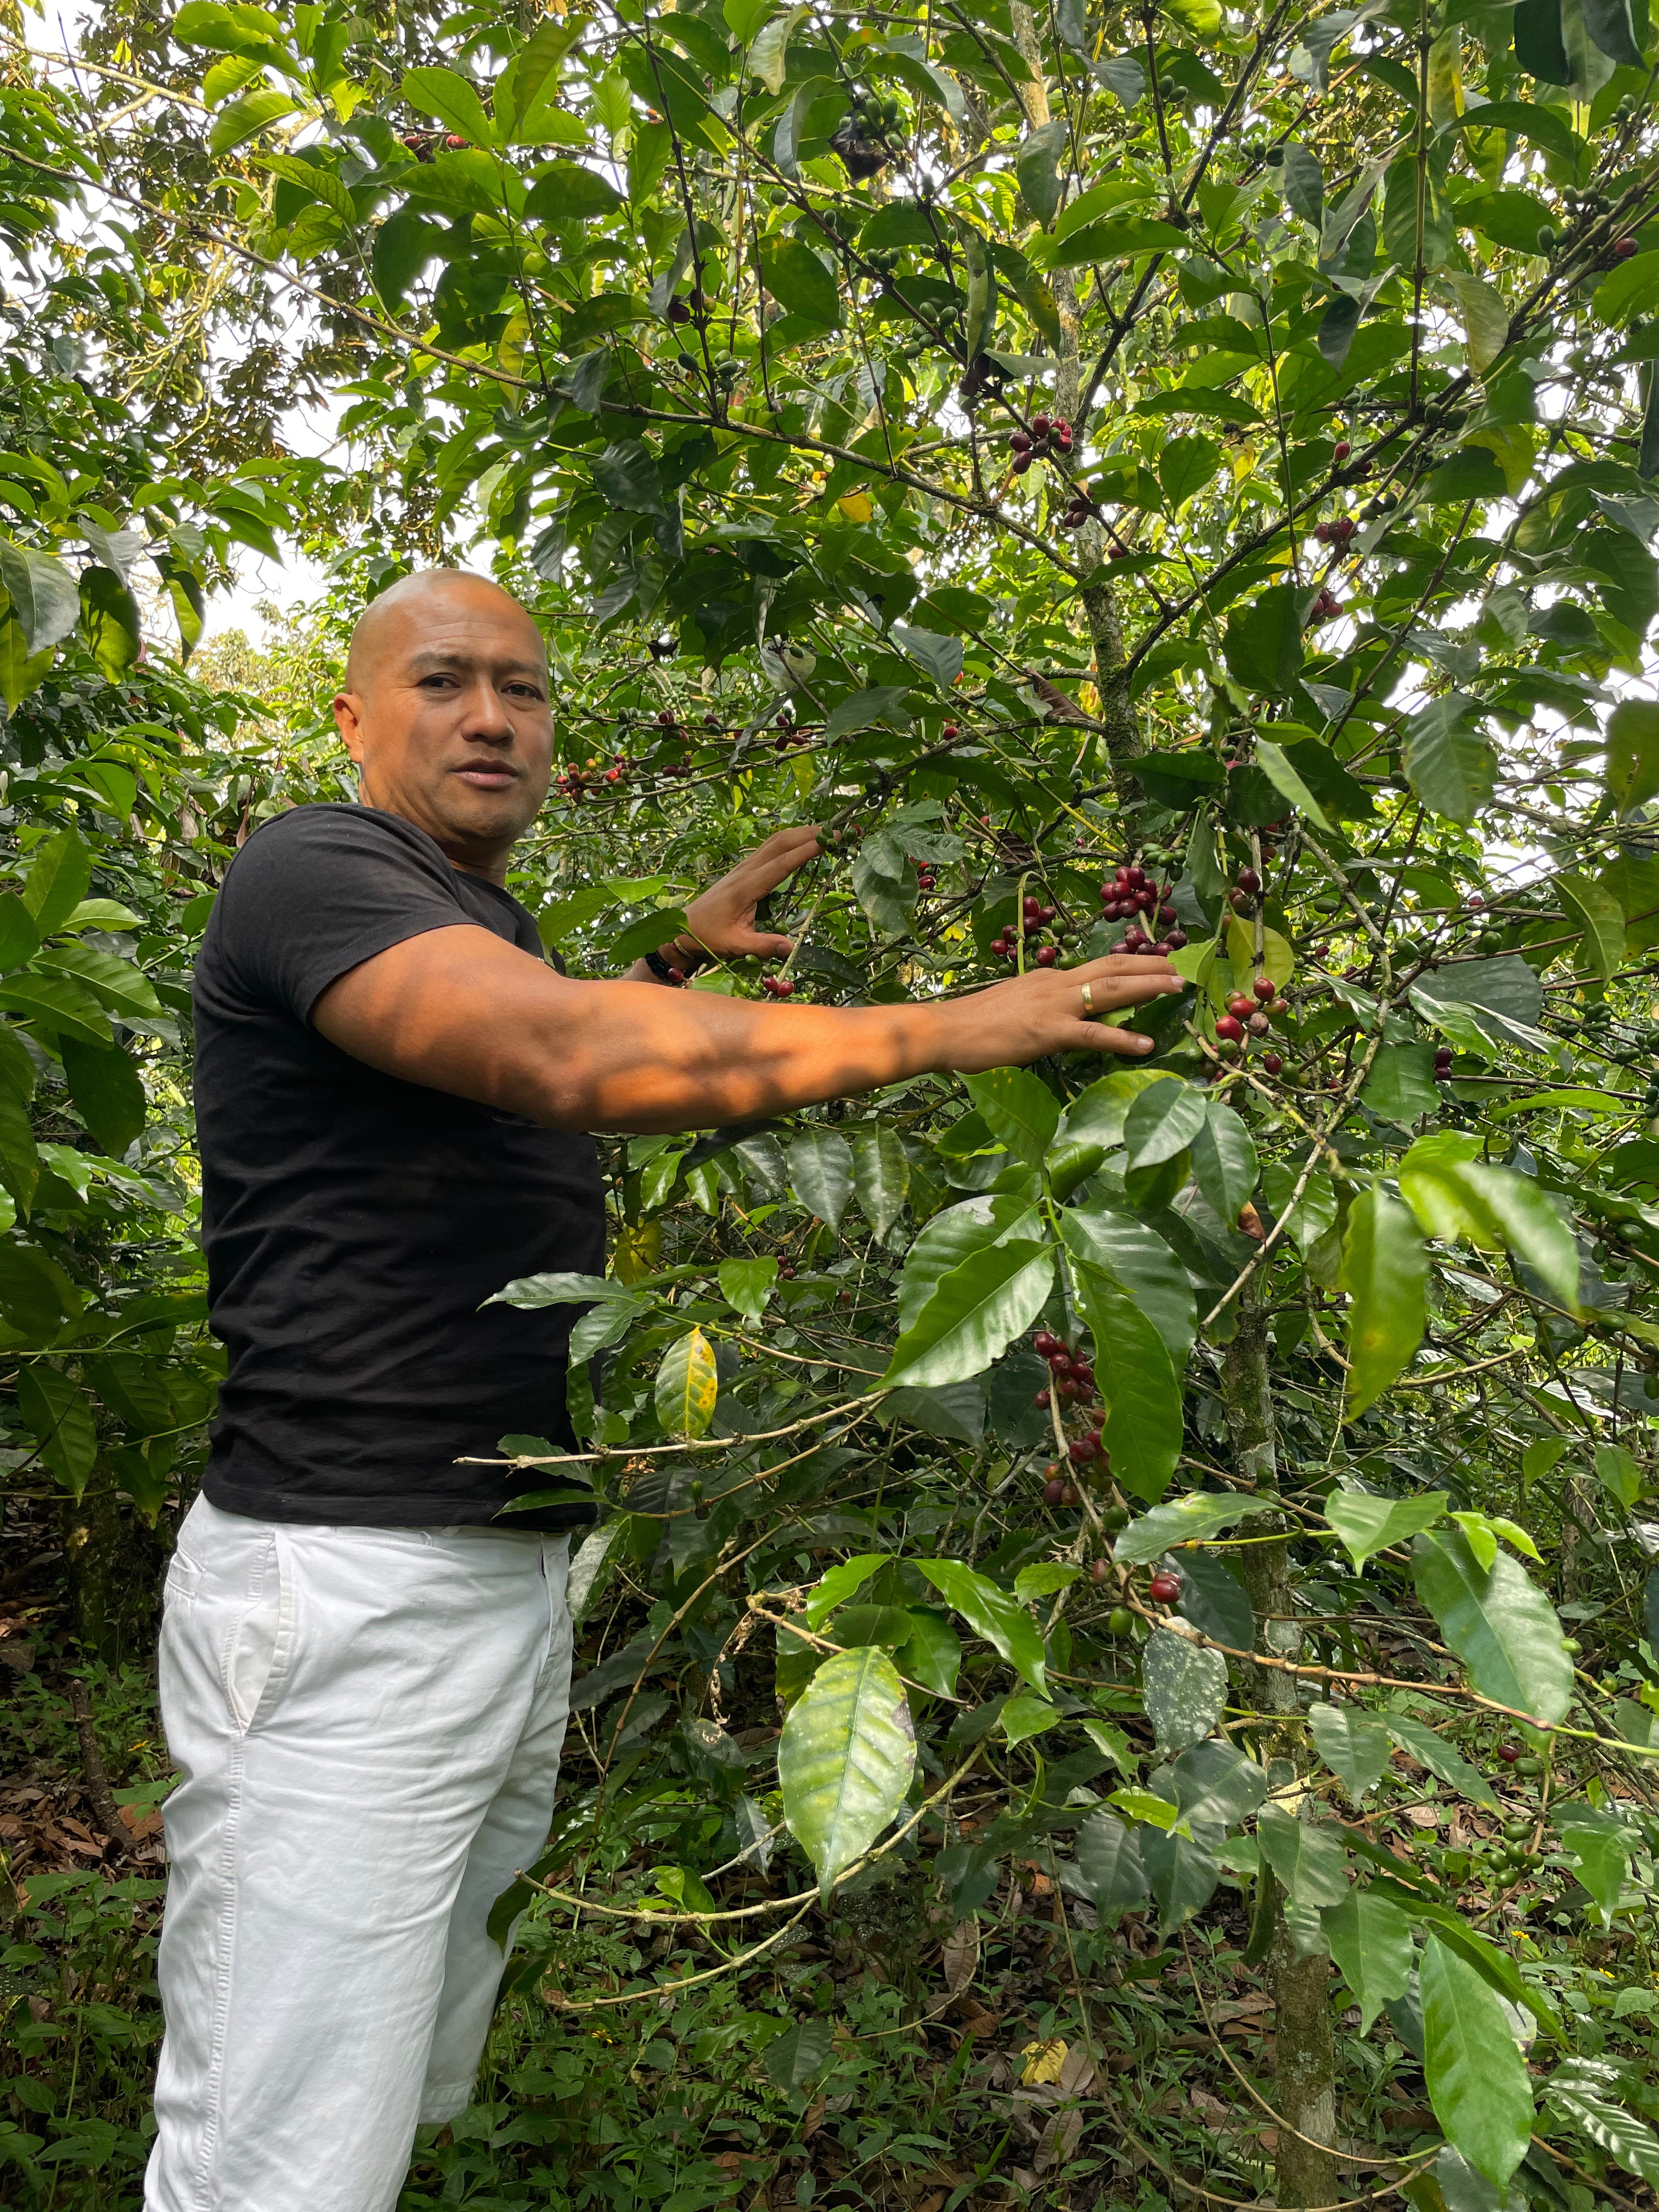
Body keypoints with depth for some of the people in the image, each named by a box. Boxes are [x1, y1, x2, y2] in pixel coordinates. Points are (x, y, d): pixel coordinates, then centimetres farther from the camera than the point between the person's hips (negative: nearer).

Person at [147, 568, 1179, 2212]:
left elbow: (550, 1057, 38)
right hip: (346, 1589, -9)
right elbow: (576, 1059, -28)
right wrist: (954, 1027, -25)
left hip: (514, 1572, 9)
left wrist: (685, 955, 21)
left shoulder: (486, 932, 19)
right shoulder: (311, 873, -11)